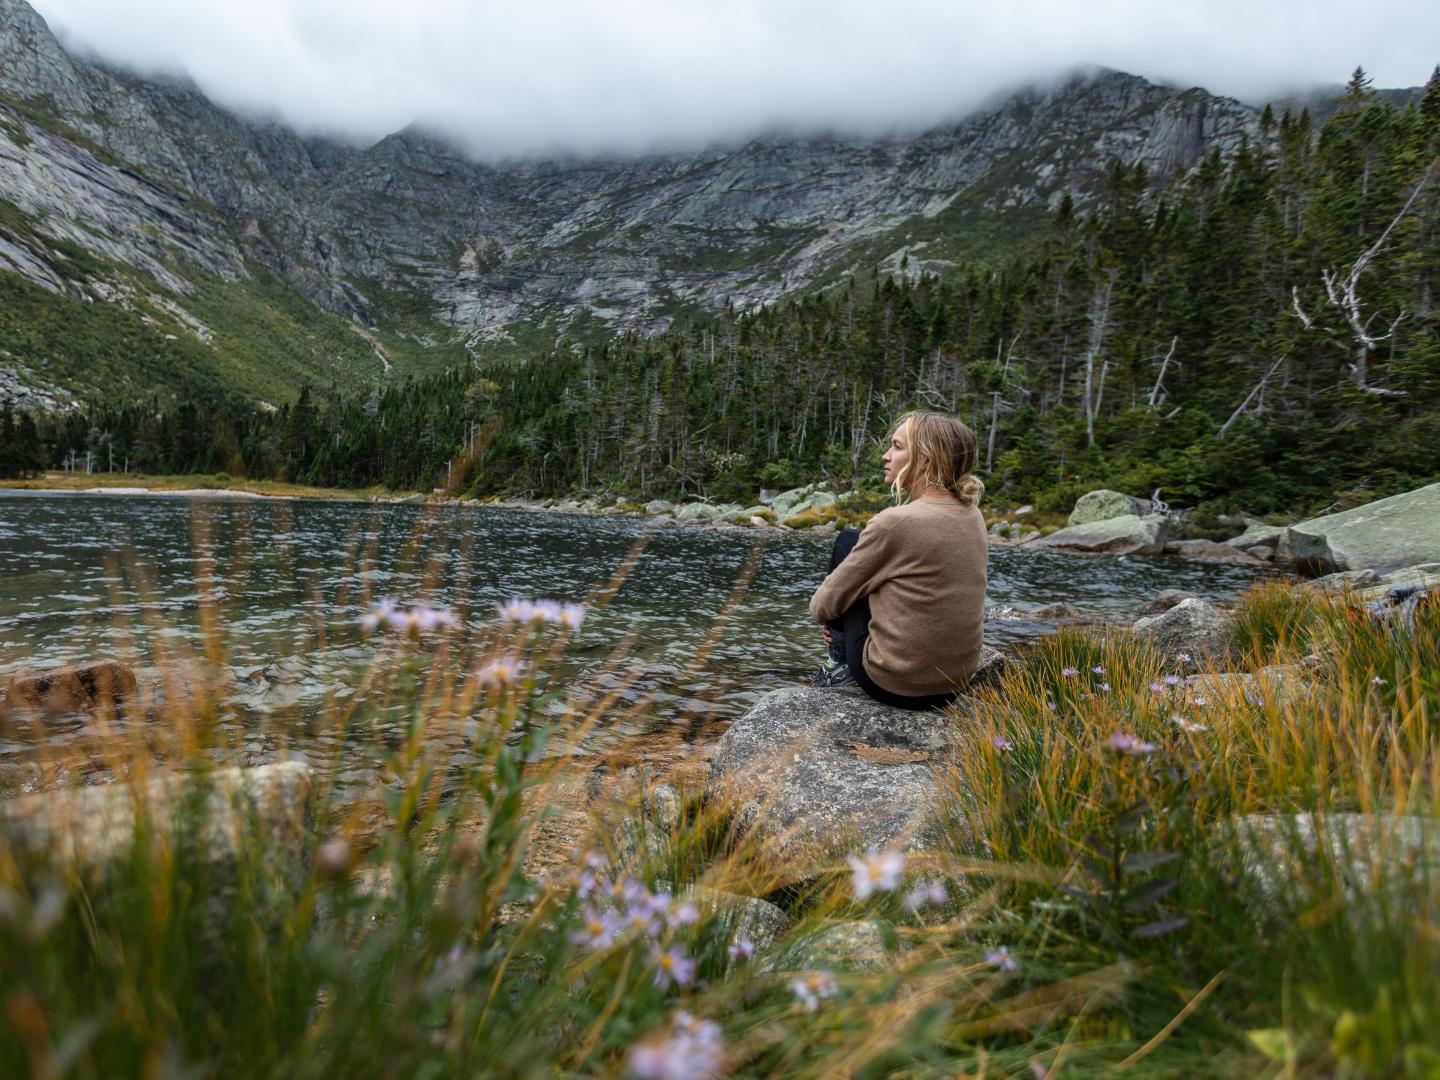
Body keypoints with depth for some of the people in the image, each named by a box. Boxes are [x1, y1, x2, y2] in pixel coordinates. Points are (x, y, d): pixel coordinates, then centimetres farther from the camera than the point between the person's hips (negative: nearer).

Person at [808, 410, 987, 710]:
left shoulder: (894, 522, -21)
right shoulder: (972, 516, 1)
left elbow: (826, 603, -11)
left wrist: (817, 607, 14)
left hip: (895, 684, -7)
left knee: (848, 541, 6)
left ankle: (842, 659, 19)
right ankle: (847, 665, 28)